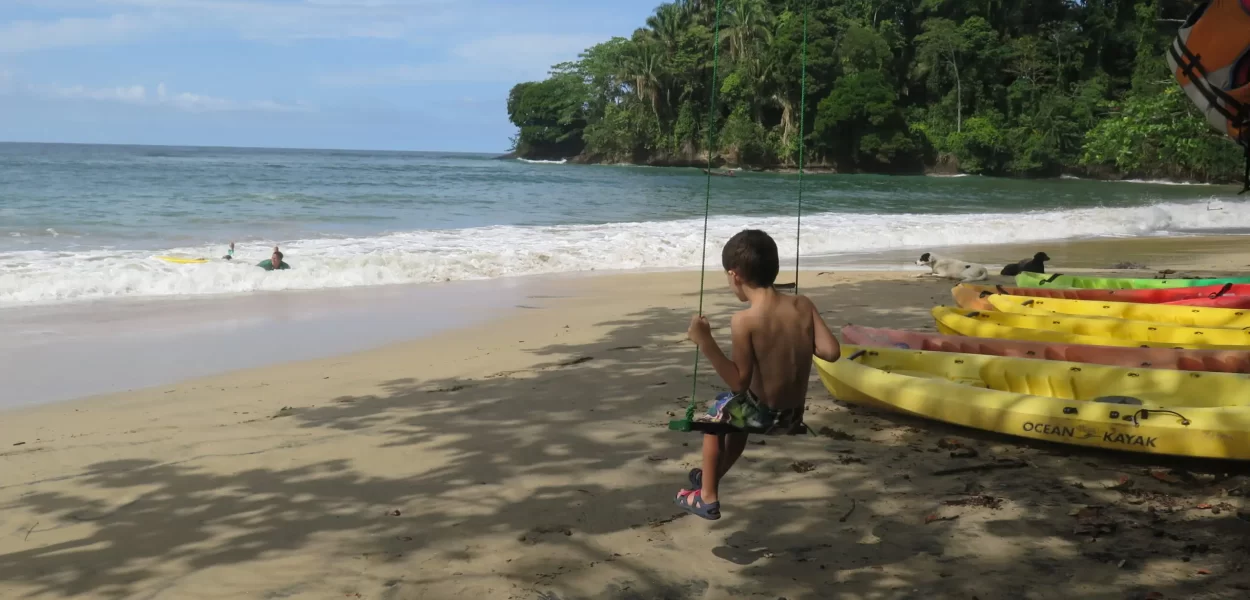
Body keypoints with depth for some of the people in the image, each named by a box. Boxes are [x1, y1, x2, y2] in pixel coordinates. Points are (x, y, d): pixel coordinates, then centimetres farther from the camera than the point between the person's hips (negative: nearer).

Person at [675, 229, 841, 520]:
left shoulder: (744, 320, -21)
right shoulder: (803, 305, -5)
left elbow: (739, 382, -20)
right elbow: (831, 351, -9)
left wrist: (706, 342, -19)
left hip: (762, 415, -6)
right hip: (794, 416, 6)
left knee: (718, 412, 26)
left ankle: (708, 497, 31)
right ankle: (712, 477, 52)